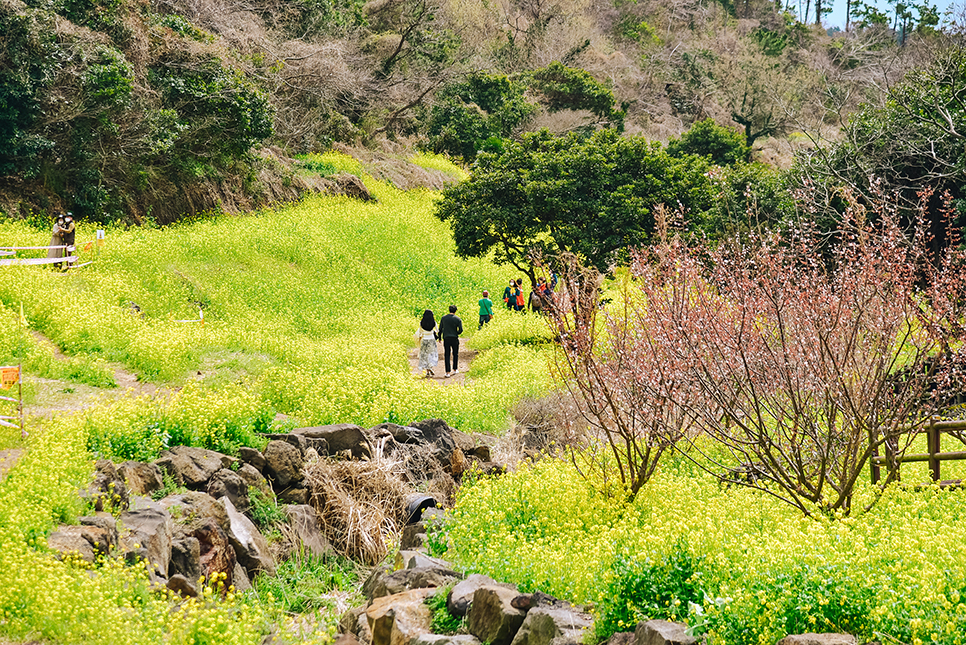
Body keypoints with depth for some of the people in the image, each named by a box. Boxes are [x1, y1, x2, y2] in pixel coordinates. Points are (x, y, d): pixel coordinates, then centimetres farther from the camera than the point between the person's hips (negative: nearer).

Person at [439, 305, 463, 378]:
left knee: (447, 355, 1)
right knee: (455, 354, 16)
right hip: (454, 338, -1)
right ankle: (455, 369, 23)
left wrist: (440, 338, 14)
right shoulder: (457, 319, -3)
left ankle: (448, 372, -4)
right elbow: (461, 330, -8)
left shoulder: (443, 318, 3)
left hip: (446, 338, 1)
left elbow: (440, 329, 4)